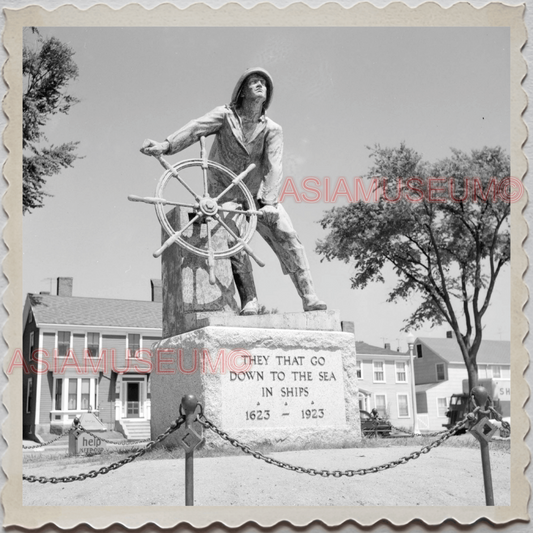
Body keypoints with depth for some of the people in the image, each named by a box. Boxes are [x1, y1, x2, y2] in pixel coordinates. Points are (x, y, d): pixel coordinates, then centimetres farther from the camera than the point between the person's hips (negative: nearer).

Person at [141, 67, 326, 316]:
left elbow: (273, 168, -13)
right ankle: (249, 302, -11)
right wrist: (166, 145, -37)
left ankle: (310, 299, -11)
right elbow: (196, 128, -19)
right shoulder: (225, 115, -2)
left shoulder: (272, 129, -1)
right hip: (227, 194, -1)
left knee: (286, 236, -14)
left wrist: (268, 202, -29)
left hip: (259, 195, 1)